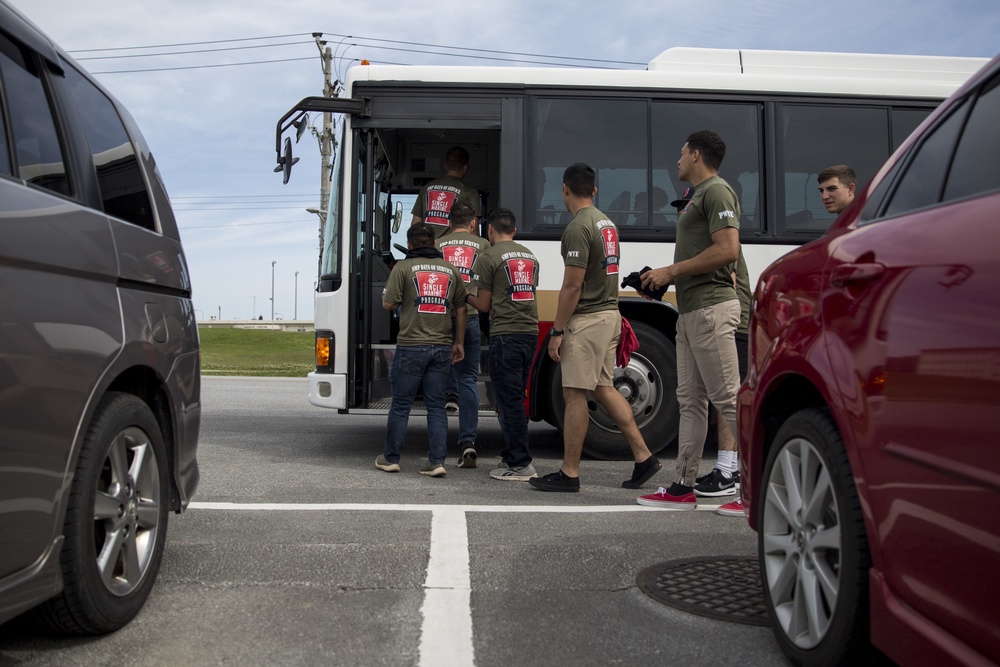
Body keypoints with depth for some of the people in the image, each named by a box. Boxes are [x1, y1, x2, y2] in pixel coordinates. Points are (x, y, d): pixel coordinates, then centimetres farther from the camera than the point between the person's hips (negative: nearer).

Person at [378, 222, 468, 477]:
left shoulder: (403, 267, -3)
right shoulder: (451, 270, 10)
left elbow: (388, 304, -6)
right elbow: (460, 308, 12)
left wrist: (389, 285, 15)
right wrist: (458, 342, 19)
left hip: (411, 346, -3)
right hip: (442, 347, 3)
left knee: (401, 405, 7)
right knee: (436, 406, 8)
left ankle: (390, 458, 17)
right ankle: (437, 461, 4)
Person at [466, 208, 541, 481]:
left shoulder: (489, 257, -4)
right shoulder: (530, 256, 16)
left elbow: (484, 305, -1)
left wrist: (467, 296, 20)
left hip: (505, 335, -7)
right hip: (530, 333, 7)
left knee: (509, 400, -3)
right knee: (515, 398, 15)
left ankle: (520, 464, -3)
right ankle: (510, 456, 21)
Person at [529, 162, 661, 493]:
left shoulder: (578, 227, -15)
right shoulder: (606, 222, 15)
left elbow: (572, 286, -18)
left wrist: (556, 331, -14)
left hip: (587, 319, -9)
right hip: (609, 314, 9)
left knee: (575, 393, -4)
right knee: (603, 388, 14)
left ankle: (569, 474, 1)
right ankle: (643, 457, 14)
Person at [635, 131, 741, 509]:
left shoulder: (716, 191, -7)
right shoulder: (697, 197, 24)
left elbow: (727, 251, -19)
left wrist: (671, 271, -14)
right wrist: (665, 278, 12)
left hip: (711, 308, -11)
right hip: (690, 310, 11)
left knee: (727, 397, -10)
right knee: (690, 399, 9)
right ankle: (683, 486, 14)